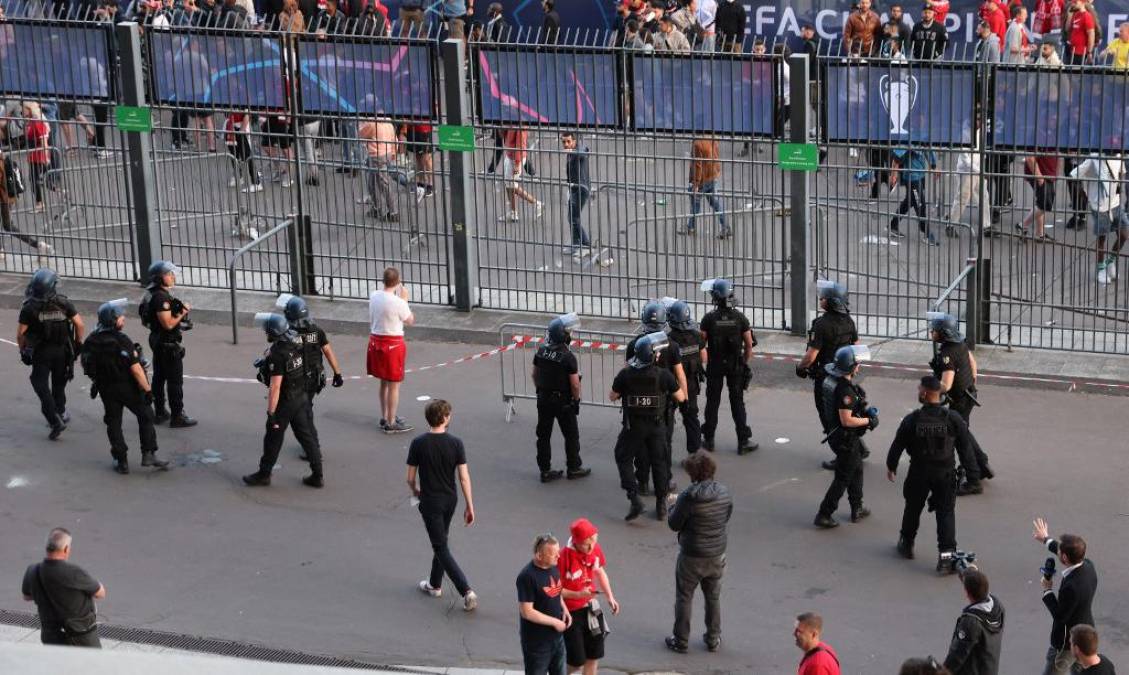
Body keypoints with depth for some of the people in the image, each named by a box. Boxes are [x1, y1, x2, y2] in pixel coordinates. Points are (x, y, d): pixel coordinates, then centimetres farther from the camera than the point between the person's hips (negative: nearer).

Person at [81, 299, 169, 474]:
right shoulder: (122, 341, -22)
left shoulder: (90, 342, -3)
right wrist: (147, 389, -16)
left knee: (113, 422, 14)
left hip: (106, 389, 5)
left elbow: (87, 367, 6)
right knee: (145, 416, 12)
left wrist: (96, 383, 21)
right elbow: (135, 368, -23)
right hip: (128, 387, -5)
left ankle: (121, 461, 14)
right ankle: (148, 454, 8)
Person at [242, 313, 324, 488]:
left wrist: (271, 412, -20)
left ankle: (264, 475, 23)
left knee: (273, 439, 9)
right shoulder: (294, 343, -3)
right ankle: (317, 476, 16)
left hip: (285, 401, -7)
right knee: (307, 436, 12)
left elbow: (275, 386, -25)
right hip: (302, 397, 7)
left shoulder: (277, 354, -25)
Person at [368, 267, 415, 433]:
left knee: (384, 382, 21)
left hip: (375, 340, 7)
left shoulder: (374, 296, -2)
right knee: (394, 385, 4)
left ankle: (385, 417, 33)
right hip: (393, 343, -7)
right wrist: (405, 299, -2)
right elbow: (410, 321, -6)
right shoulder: (397, 302, -22)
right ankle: (391, 424, 10)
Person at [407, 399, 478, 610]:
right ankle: (435, 584, 37)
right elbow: (464, 477, -10)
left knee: (441, 548, 0)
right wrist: (470, 506, -3)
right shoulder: (455, 443, -11)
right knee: (440, 541, 24)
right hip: (450, 500, 4)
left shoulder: (418, 443, -15)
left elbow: (410, 478, -7)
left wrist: (415, 491, 15)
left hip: (430, 502, -3)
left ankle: (467, 591, -10)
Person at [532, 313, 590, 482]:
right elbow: (575, 384, -18)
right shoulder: (568, 356, -21)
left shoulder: (541, 350, -4)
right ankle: (574, 468, 21)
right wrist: (576, 399, -1)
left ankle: (545, 470, 16)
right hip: (563, 402, -5)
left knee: (543, 435, 12)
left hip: (543, 399, 5)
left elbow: (535, 374, 7)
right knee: (571, 435, 11)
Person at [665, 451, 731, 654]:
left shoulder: (688, 497, -24)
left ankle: (681, 641, 22)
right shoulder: (724, 493, -10)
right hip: (717, 554, 4)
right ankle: (713, 639, 31)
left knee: (684, 598, 13)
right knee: (713, 598, 21)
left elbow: (674, 524, -16)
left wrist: (674, 507, 5)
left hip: (692, 557, -4)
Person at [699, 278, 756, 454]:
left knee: (712, 402, 11)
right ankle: (743, 441, 5)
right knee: (737, 403, 6)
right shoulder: (740, 317, -7)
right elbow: (749, 344, -4)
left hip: (715, 365, -1)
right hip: (736, 366, 1)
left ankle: (708, 439, 17)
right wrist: (745, 362, 10)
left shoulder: (709, 318, -12)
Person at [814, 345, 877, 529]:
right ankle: (824, 515, 8)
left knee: (856, 470, 25)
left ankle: (857, 509, 37)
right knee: (843, 478, 3)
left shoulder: (833, 380, 1)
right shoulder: (845, 389, -29)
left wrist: (865, 411, 6)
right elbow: (846, 420, -29)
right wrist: (868, 421, -17)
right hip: (846, 439, -10)